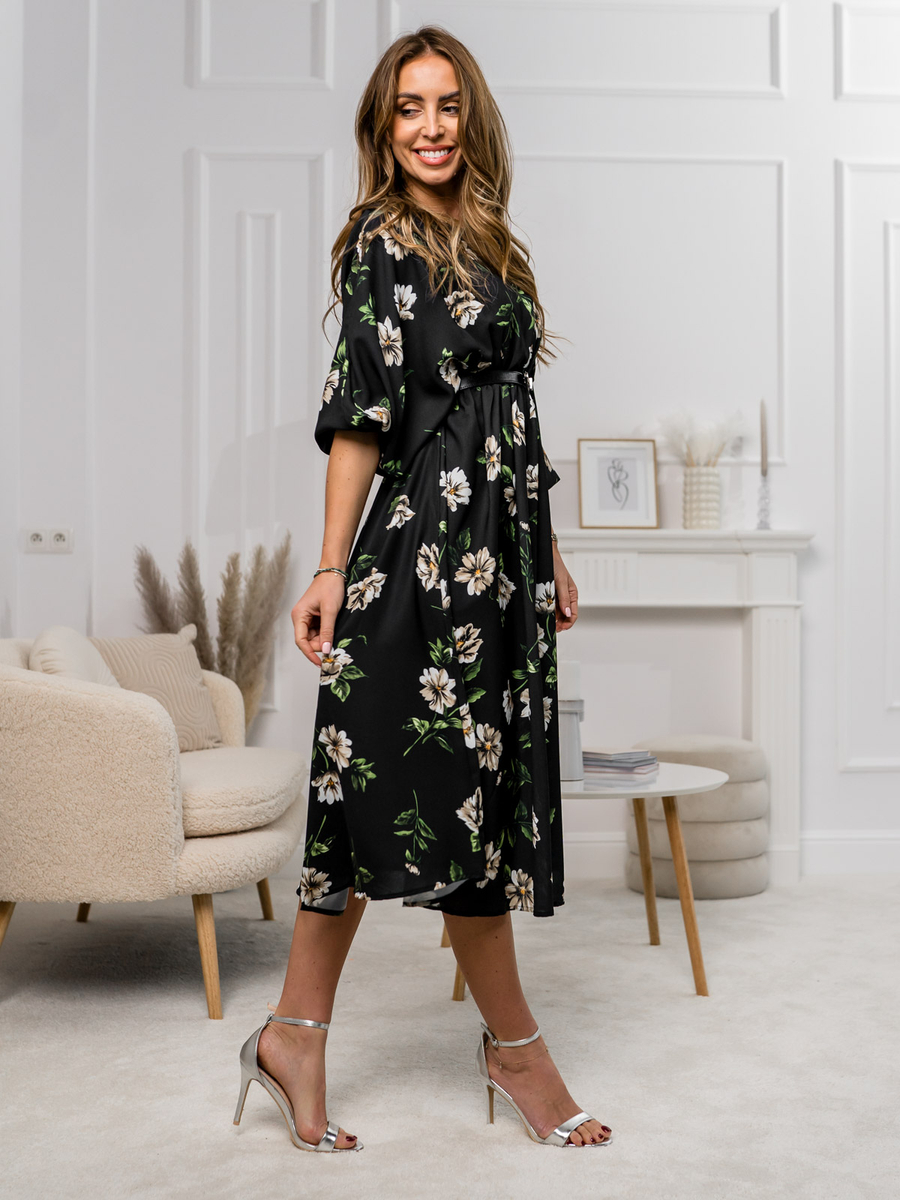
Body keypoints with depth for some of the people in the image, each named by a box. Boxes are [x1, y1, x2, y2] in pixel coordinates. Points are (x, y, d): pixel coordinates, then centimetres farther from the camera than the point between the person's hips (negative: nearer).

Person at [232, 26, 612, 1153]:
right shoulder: (383, 245, -3)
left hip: (497, 549, 8)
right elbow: (359, 415, -11)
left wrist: (547, 553, 18)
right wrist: (332, 569, -16)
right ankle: (513, 1044, 16)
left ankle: (296, 1034, 18)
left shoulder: (486, 247, 20)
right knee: (457, 781, 1)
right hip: (432, 545, -8)